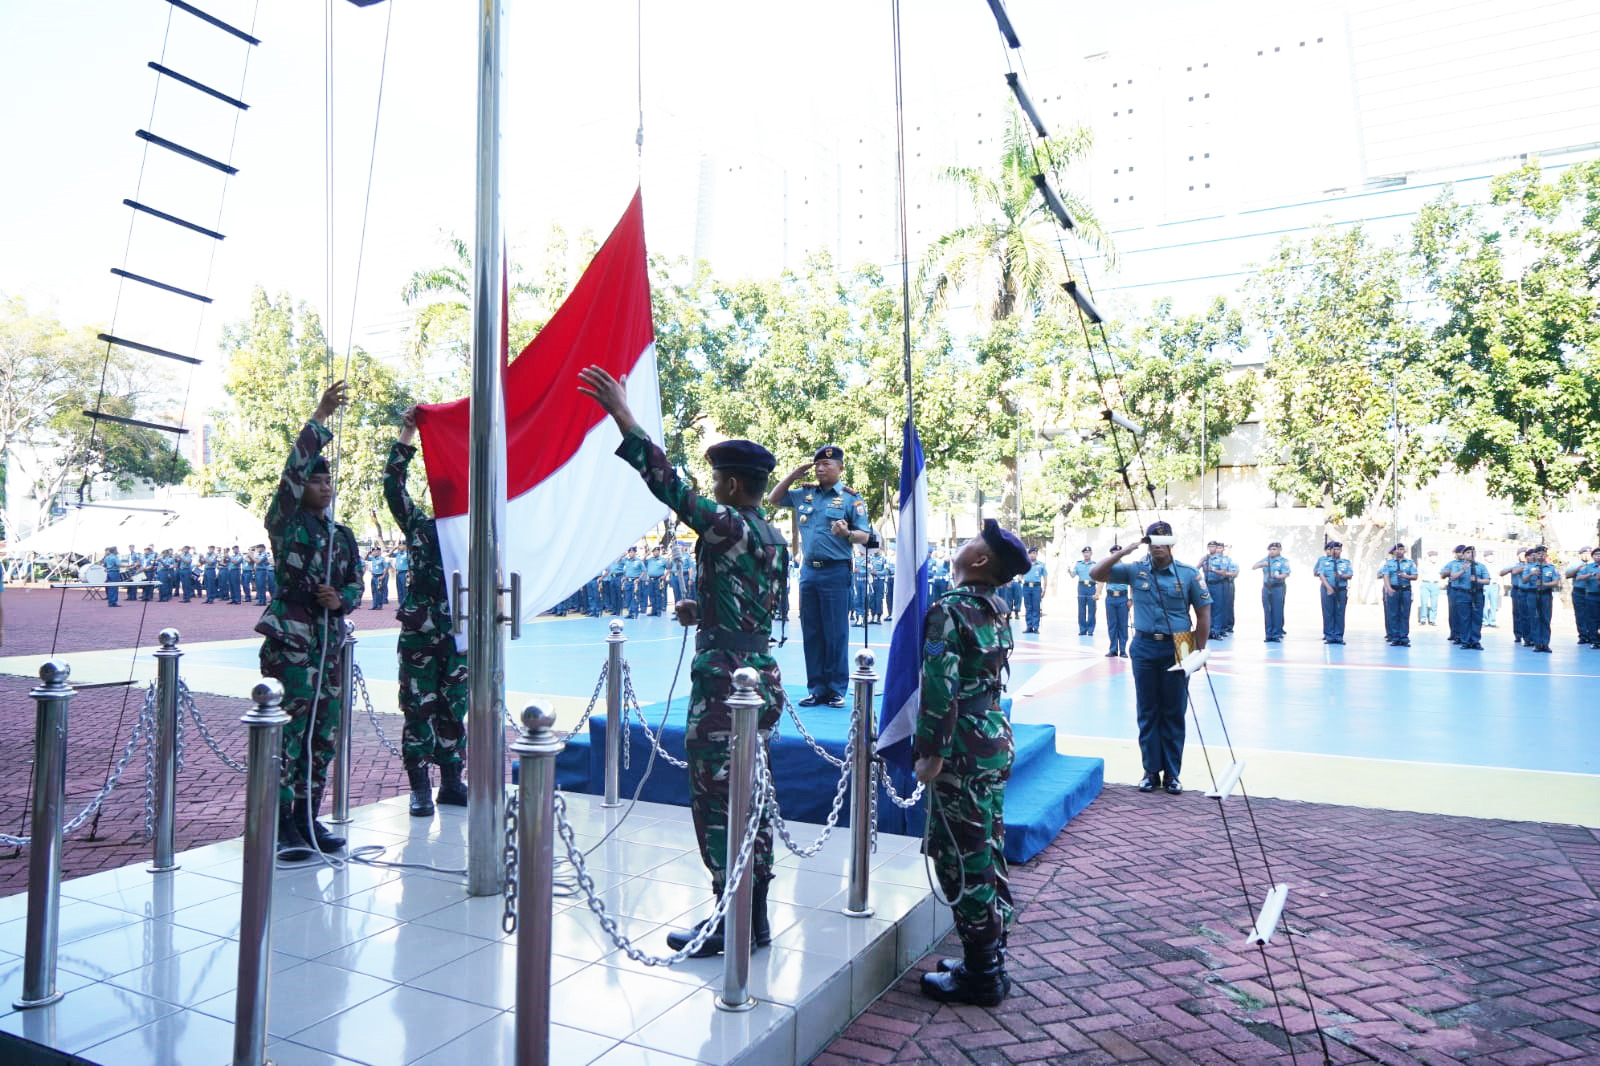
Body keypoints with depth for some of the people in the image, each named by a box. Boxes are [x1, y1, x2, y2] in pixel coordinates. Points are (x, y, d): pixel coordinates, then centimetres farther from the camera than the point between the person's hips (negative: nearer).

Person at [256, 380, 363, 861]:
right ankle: (282, 827, 0)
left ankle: (308, 820, 18)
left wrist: (340, 600, -6)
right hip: (290, 639, -6)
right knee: (288, 732, -7)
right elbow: (295, 467, -12)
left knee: (322, 734, 8)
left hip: (330, 640, 6)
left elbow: (357, 584, 17)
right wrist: (321, 417, -11)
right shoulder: (286, 523, 0)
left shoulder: (343, 535, 16)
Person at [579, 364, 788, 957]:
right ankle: (754, 919, 25)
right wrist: (702, 610, 22)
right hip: (762, 678, 9)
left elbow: (669, 486, -23)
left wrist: (622, 416, -22)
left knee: (717, 804, 1)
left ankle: (732, 924, 11)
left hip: (724, 685, -9)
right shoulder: (775, 539, 11)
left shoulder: (727, 528, -15)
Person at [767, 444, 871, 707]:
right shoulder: (804, 494, 11)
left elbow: (865, 536, -6)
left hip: (836, 571, -5)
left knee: (835, 633, -2)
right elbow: (772, 500, 22)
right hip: (808, 570, 5)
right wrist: (793, 475, 10)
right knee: (811, 633, 8)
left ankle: (837, 690, 8)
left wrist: (847, 533, -28)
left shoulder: (851, 498, -3)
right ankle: (817, 689, 16)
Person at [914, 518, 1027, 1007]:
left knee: (962, 860, 1)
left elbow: (940, 688, -21)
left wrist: (931, 753, -15)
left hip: (964, 749, -9)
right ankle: (989, 960, 27)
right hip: (996, 739, 9)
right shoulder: (998, 611, 10)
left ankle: (980, 975, 10)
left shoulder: (948, 611, -16)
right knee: (988, 853, 16)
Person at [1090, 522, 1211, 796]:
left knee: (1174, 713, 6)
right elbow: (1097, 573, -3)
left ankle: (1172, 774, 16)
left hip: (1176, 649, -1)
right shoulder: (1136, 570, 1)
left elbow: (1203, 613, 1)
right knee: (1148, 713, 8)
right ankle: (1151, 772, 17)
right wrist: (1123, 552, -13)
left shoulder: (1189, 574, -3)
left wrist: (1200, 651, -1)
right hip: (1144, 647, 2)